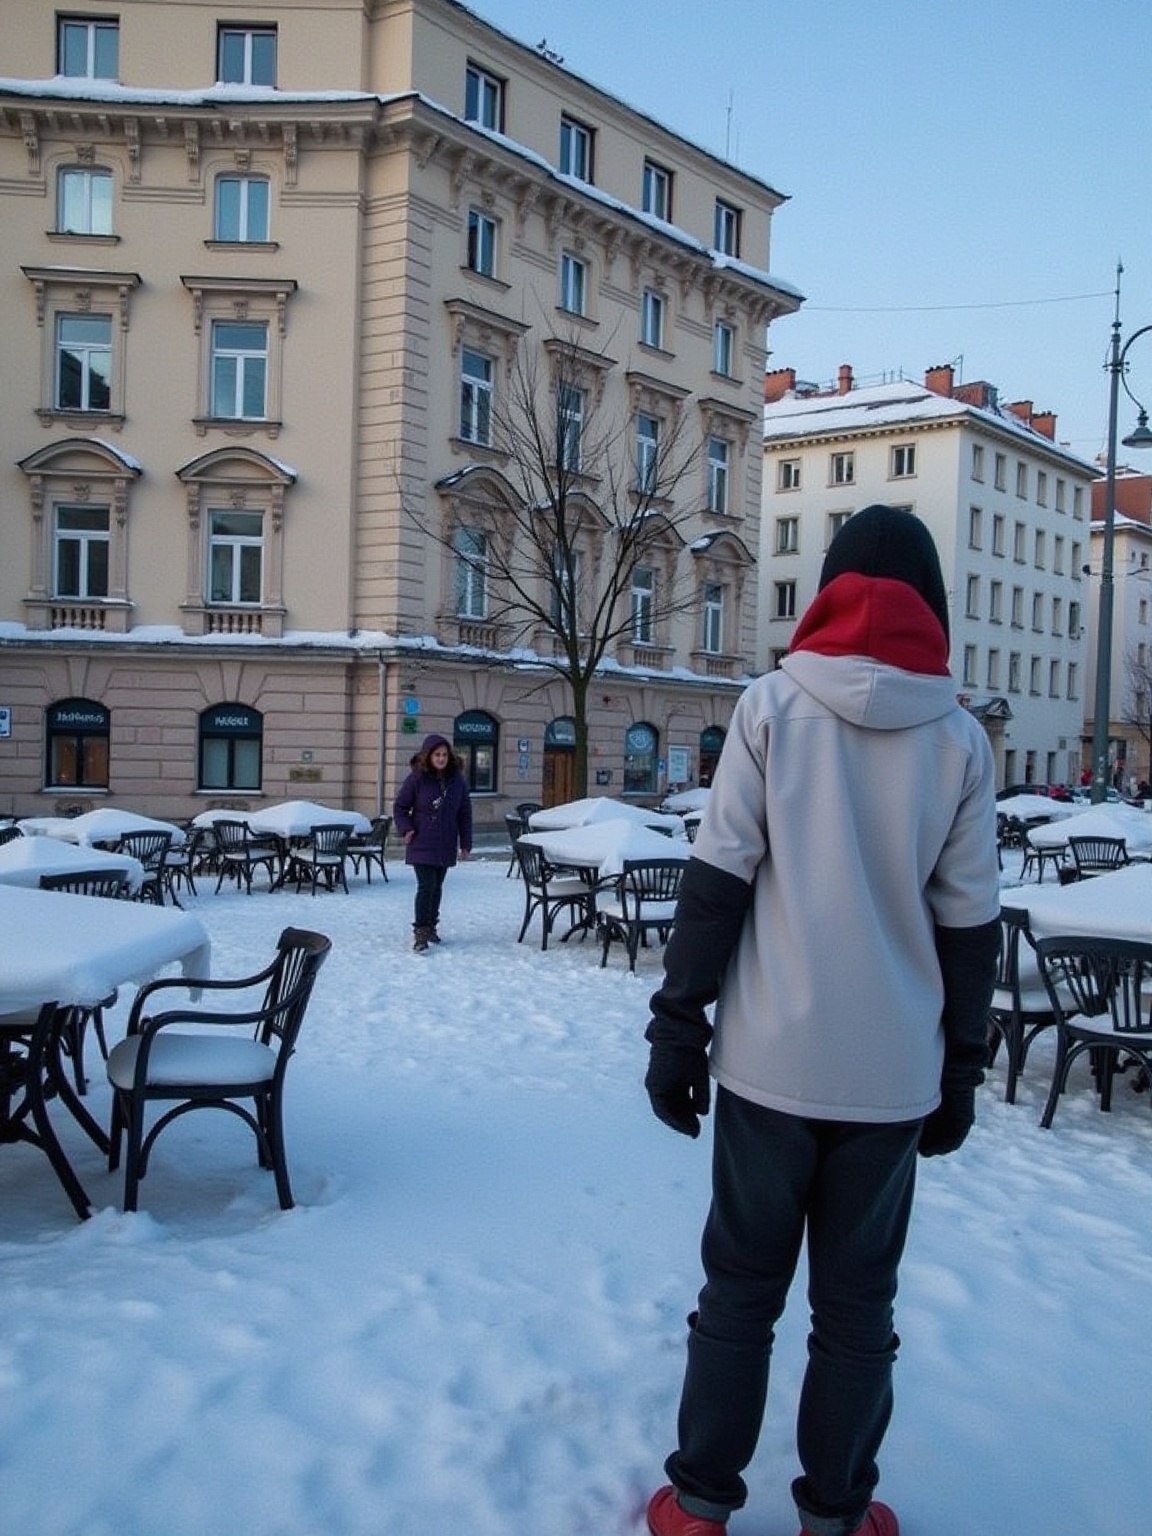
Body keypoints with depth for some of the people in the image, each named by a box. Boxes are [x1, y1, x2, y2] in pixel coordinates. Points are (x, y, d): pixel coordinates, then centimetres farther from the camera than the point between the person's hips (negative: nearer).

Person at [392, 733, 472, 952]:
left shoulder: (457, 780, 2)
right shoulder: (417, 778, -8)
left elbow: (465, 813, 7)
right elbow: (399, 806, 2)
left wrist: (465, 843, 5)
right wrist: (406, 829, -11)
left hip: (446, 845, 4)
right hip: (422, 844, -4)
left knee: (437, 887, 13)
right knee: (426, 886, -10)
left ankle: (431, 926, 27)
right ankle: (420, 933, -5)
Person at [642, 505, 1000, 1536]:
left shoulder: (773, 705, -3)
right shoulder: (960, 737, 1)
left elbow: (716, 882, -7)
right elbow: (968, 923, 2)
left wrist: (677, 1029, -2)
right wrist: (960, 1073, 12)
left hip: (772, 1060, -1)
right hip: (893, 1072, 1)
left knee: (739, 1289, 14)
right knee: (857, 1304, 15)